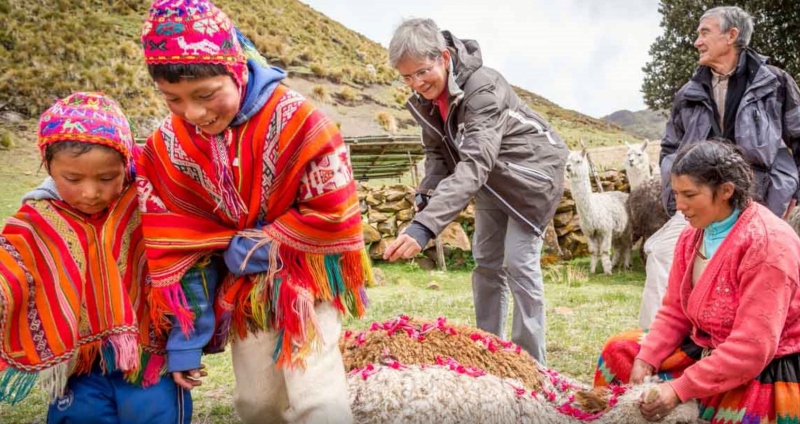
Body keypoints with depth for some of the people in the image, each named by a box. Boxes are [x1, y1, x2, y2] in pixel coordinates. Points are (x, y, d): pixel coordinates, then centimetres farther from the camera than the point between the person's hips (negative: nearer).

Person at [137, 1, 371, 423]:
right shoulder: (166, 147, -10)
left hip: (307, 276, -4)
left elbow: (333, 217, -22)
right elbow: (176, 250, -5)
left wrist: (254, 246, -17)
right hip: (244, 285, 4)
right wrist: (186, 336, -4)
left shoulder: (295, 119, -24)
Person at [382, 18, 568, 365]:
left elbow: (474, 164, -46)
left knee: (519, 263, -11)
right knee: (486, 262, 11)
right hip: (493, 180, 8)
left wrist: (425, 226, -57)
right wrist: (426, 196, -21)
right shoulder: (424, 99, -11)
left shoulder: (483, 89, -35)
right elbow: (437, 151, 1)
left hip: (530, 171, -8)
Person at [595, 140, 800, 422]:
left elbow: (752, 348, -28)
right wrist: (645, 360, -11)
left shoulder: (768, 244, -25)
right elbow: (675, 312, 6)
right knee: (620, 351, 6)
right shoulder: (693, 235, 2)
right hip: (707, 349, 9)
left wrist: (680, 390, -29)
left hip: (765, 372, -8)